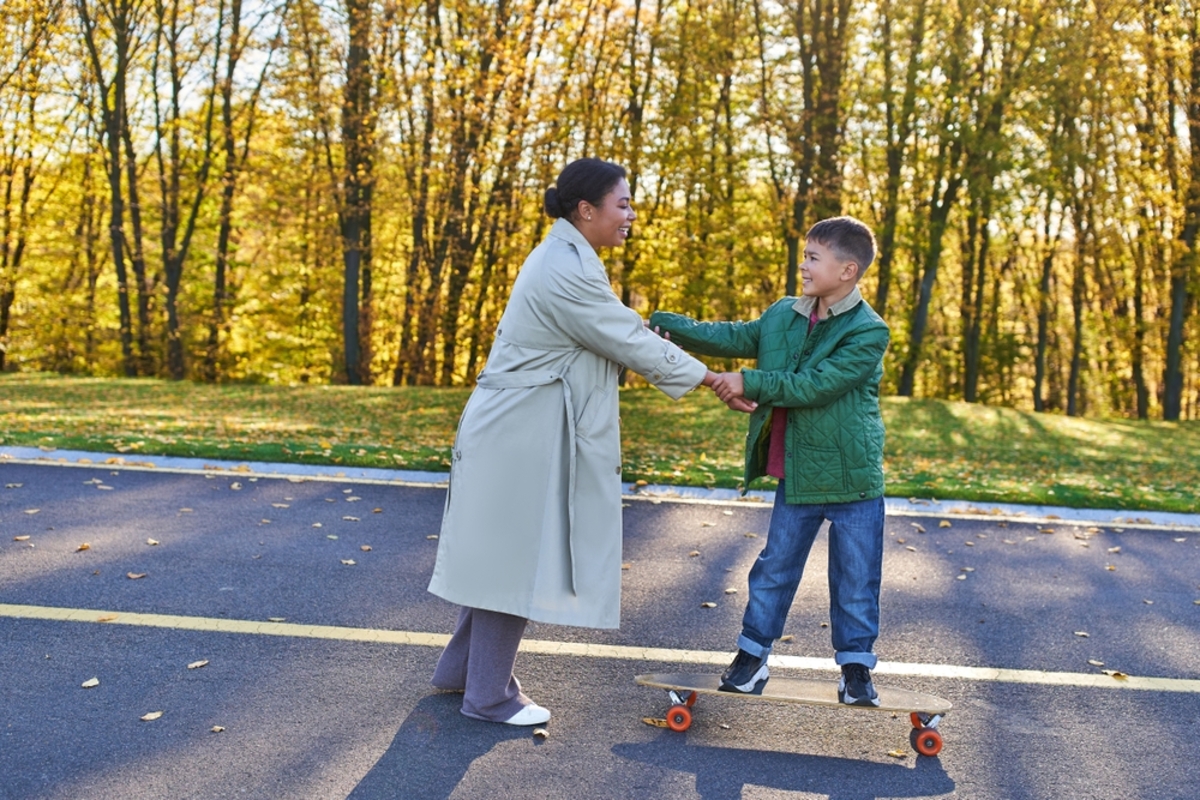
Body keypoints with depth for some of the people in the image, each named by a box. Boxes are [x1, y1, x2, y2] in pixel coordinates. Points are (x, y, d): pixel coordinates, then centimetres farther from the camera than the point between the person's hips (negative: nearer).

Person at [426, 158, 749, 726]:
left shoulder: (566, 260, 13)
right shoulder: (567, 273, -21)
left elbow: (621, 332, 17)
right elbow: (631, 344, -16)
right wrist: (712, 379, -6)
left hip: (521, 428, 10)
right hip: (526, 435, -10)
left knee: (503, 554, 18)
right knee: (516, 556, 1)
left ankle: (462, 668, 32)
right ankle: (489, 695, 15)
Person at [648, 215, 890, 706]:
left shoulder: (868, 332, -15)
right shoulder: (784, 315, 4)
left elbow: (814, 385, -23)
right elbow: (736, 338, 1)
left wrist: (750, 383, -24)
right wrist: (670, 327, -9)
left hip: (852, 479, -4)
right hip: (796, 476, 5)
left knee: (855, 578, 8)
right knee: (774, 569, 13)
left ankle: (855, 667, 23)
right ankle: (752, 656, 23)